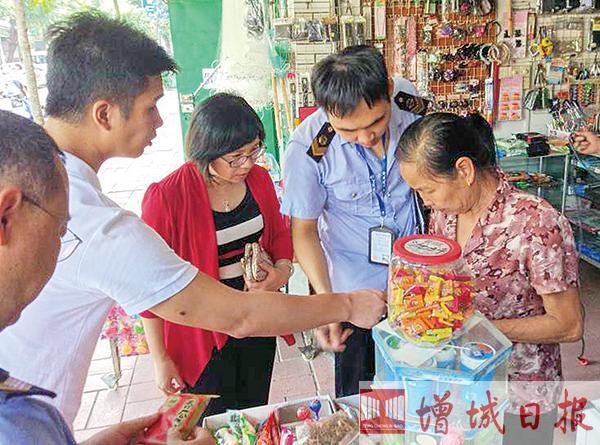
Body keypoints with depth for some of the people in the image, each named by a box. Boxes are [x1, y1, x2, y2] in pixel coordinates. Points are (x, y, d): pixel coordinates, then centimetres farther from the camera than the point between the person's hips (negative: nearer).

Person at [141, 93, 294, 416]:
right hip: (201, 336, -5)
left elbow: (279, 234, 11)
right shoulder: (167, 198, -21)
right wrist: (160, 359, -8)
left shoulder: (258, 178, -4)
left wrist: (282, 270, -10)